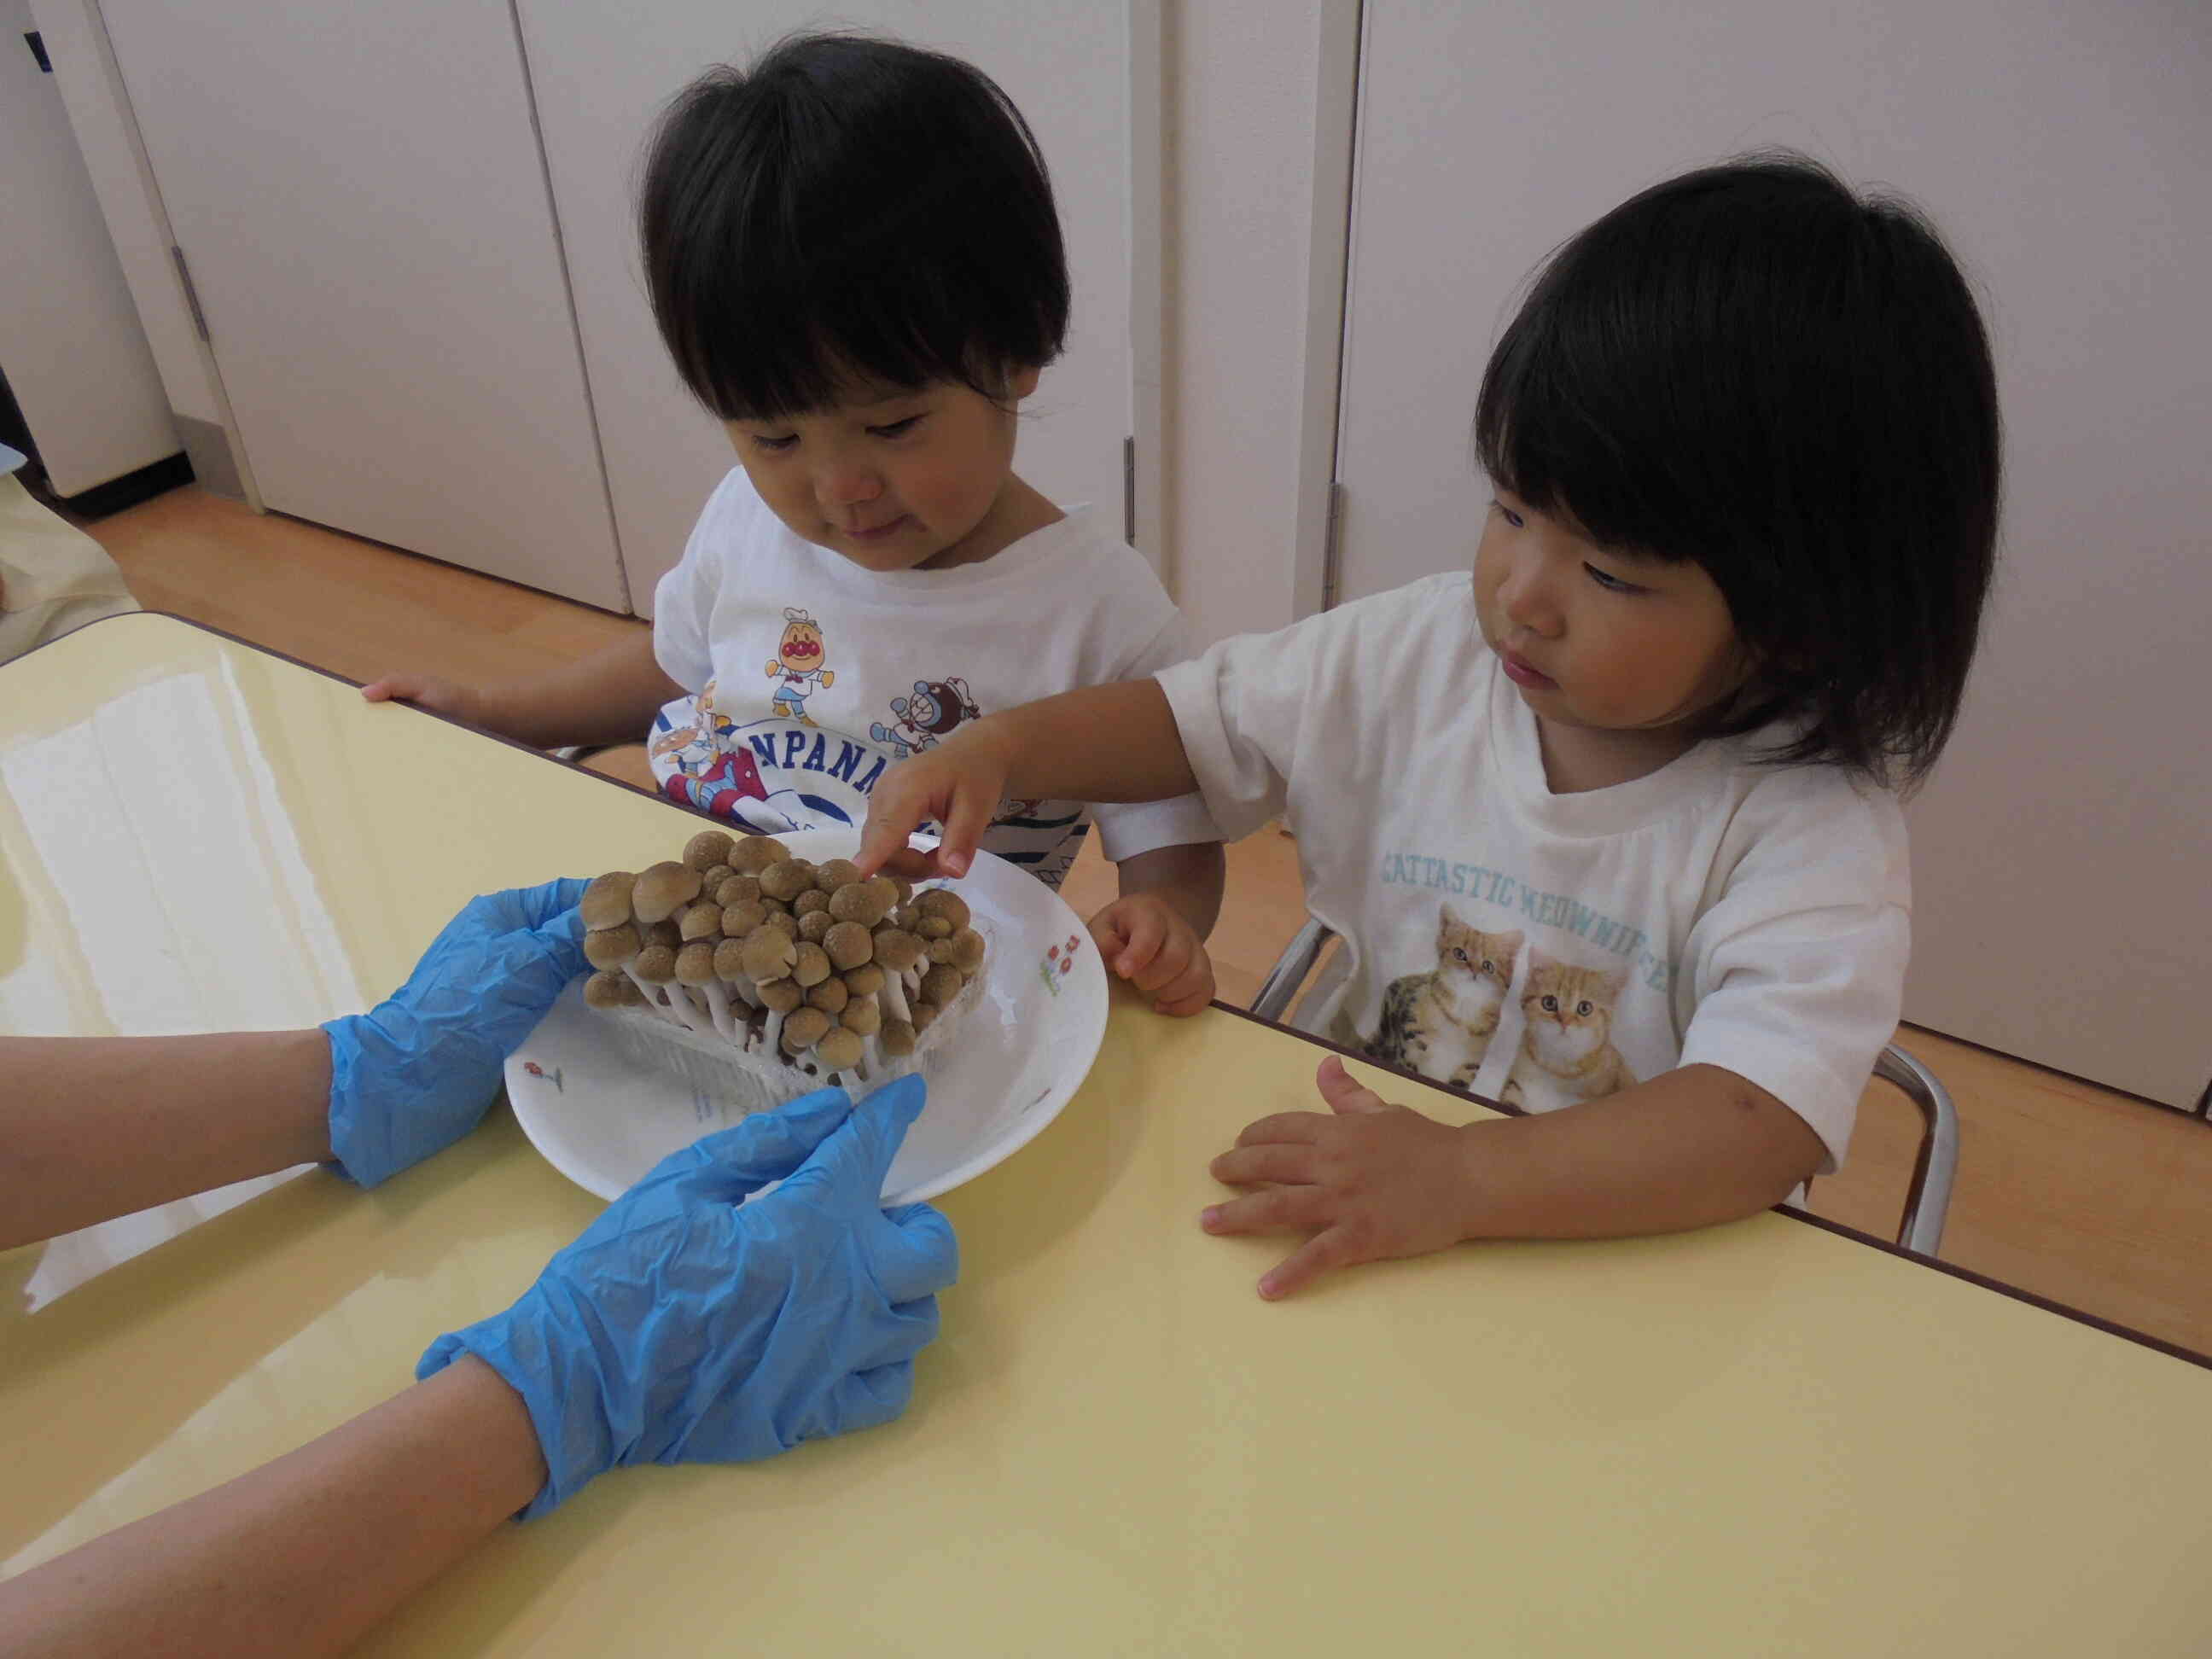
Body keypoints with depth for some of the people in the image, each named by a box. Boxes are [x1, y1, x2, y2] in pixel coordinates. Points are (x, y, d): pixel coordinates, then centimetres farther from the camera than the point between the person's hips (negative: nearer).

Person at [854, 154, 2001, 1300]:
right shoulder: (1427, 652, -4)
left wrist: (1459, 1178, -39)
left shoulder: (1813, 825, -16)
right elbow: (1191, 720, 6)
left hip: (1614, 1284, -2)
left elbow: (1765, 1121, -28)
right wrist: (1002, 748, -11)